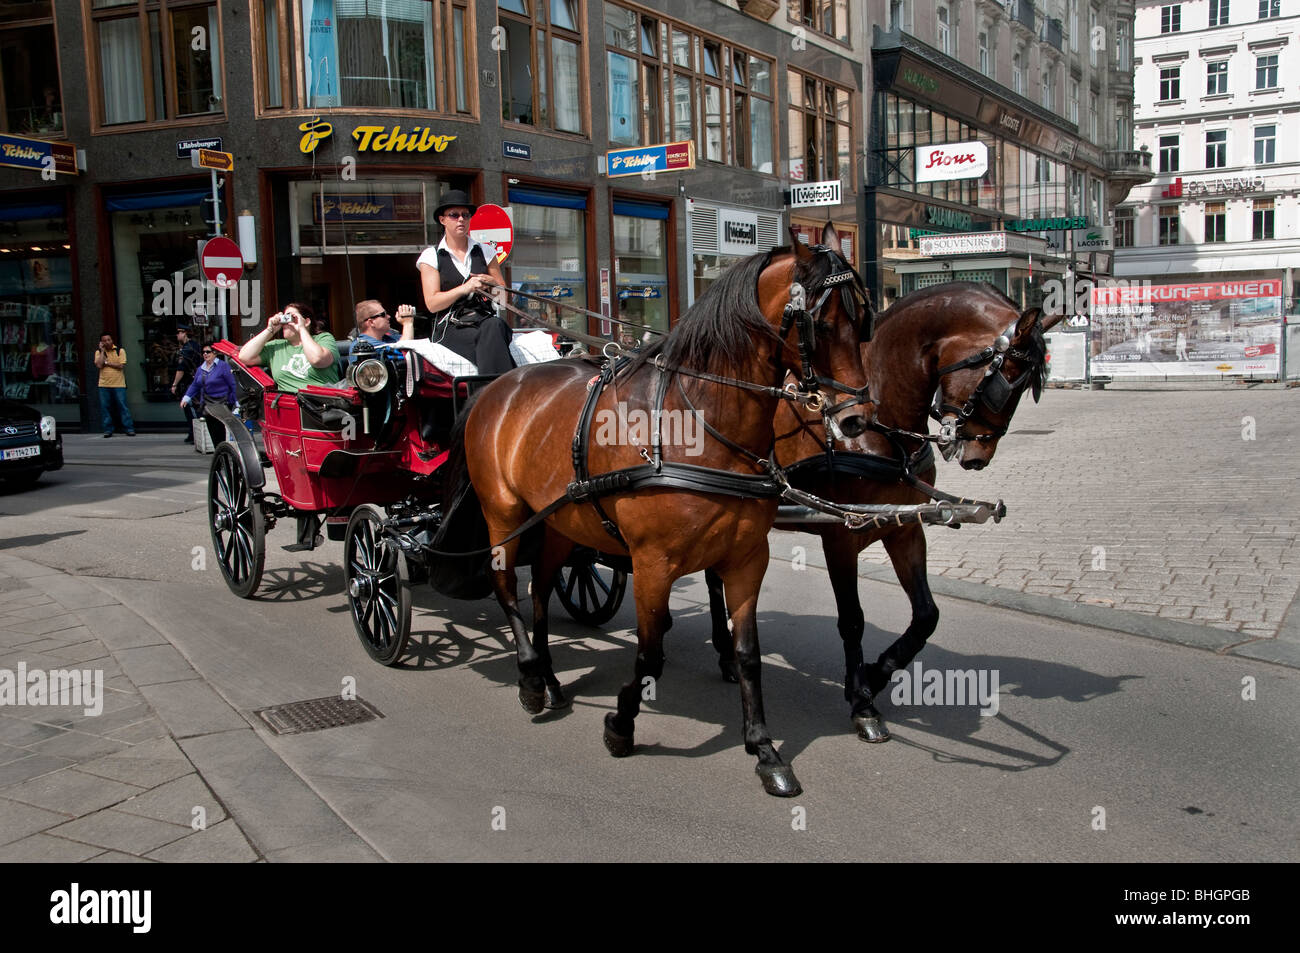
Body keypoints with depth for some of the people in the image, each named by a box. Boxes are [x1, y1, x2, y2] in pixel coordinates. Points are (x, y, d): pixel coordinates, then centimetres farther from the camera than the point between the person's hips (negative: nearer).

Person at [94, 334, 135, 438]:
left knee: (123, 406, -4)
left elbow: (121, 365, -8)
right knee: (105, 408, 3)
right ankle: (108, 430, 10)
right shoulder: (99, 352, 8)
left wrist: (107, 362, -6)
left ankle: (129, 429, -2)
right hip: (104, 385, 2)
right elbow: (99, 365, -9)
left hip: (119, 385, -2)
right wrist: (102, 350, -5)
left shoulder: (120, 351, 3)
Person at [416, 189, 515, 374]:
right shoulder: (431, 256, 9)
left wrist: (492, 283, 0)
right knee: (490, 339, -35)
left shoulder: (484, 251, 19)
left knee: (494, 325, -36)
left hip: (486, 319, 3)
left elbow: (504, 293, 23)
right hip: (451, 329, -3)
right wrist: (465, 288, -14)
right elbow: (432, 303, -1)